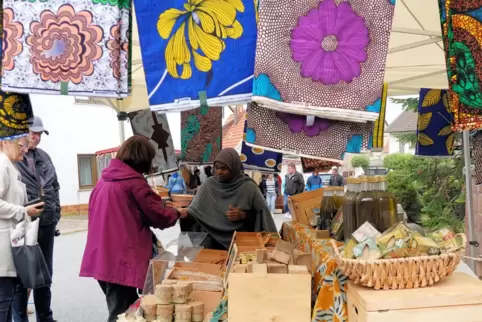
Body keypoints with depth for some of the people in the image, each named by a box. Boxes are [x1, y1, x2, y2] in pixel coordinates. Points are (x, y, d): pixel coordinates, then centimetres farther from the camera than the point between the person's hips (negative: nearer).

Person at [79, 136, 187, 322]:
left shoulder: (104, 179, 10)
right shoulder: (134, 181, -14)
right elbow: (159, 216, -9)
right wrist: (177, 213, 9)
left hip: (101, 258, 8)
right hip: (122, 260, -8)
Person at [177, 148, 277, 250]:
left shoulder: (248, 187, -5)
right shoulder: (208, 184, 3)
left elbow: (262, 215, 1)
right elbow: (195, 210, 3)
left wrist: (243, 215, -14)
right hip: (212, 235, 3)